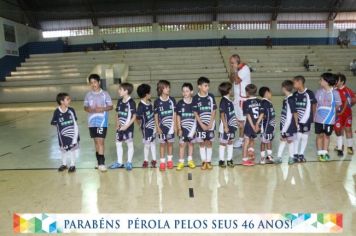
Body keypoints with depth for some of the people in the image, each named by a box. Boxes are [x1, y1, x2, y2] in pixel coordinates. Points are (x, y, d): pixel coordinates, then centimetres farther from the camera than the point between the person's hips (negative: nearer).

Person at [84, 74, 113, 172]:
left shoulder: (105, 94, -3)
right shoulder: (88, 95, 7)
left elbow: (110, 106, -1)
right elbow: (85, 107, 12)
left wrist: (102, 109, -18)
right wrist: (89, 109, -10)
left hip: (102, 122, -4)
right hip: (92, 122, 4)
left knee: (100, 141, -9)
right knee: (96, 141, 13)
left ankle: (101, 163, -5)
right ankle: (99, 162, 25)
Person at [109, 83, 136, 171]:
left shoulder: (131, 102, -15)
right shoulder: (119, 101, 4)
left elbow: (134, 116, -14)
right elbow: (117, 114, 12)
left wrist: (127, 126, -18)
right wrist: (117, 123, -3)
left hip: (128, 127, -7)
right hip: (120, 127, 7)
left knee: (130, 144, 7)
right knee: (118, 143, 12)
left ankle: (129, 162, 19)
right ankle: (119, 162, 25)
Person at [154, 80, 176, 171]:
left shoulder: (172, 100, -3)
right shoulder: (157, 101, -8)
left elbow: (174, 113, 3)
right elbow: (156, 115, -2)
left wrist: (175, 125, 1)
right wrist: (157, 127, -6)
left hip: (170, 125, 2)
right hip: (162, 126, -1)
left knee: (170, 143, 12)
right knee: (162, 144, 7)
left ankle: (170, 160, 27)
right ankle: (162, 162, 16)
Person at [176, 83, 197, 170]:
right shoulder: (180, 103, -5)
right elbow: (178, 117, -1)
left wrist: (195, 127, -2)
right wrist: (179, 129, -5)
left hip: (192, 127, 1)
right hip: (183, 127, -1)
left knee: (191, 143, 13)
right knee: (182, 144, 3)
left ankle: (190, 160, 27)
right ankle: (181, 162, 13)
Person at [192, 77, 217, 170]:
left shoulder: (211, 97, -1)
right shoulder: (196, 98, -5)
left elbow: (213, 111, -1)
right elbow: (195, 113, -4)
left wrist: (210, 124, -9)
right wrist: (202, 124, -10)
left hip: (210, 124, 1)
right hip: (200, 124, -1)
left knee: (209, 143, 7)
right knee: (202, 143, 7)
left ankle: (209, 161, 16)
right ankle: (203, 162, 17)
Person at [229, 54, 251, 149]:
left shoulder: (244, 69, -17)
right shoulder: (237, 69, 10)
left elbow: (237, 81, -25)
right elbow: (232, 81, 12)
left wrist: (235, 70, -18)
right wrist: (231, 71, -1)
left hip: (243, 97, -9)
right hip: (237, 96, 9)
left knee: (242, 119, -2)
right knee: (239, 118, 13)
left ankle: (241, 139, 6)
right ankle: (241, 138, 23)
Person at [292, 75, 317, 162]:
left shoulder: (309, 93, -11)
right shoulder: (295, 94, 0)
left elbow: (314, 105, -3)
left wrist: (313, 117, -1)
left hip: (307, 119, -2)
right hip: (297, 119, 2)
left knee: (305, 137, 9)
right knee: (297, 137, 3)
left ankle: (301, 154, 22)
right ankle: (296, 154, 13)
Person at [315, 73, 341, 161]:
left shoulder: (335, 93, -11)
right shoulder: (318, 92, -3)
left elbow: (337, 106, -2)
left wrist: (330, 111, -1)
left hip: (330, 119, -1)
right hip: (319, 118, 2)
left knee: (327, 135, 12)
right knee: (320, 135, 9)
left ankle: (325, 152, 26)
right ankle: (320, 153, 20)